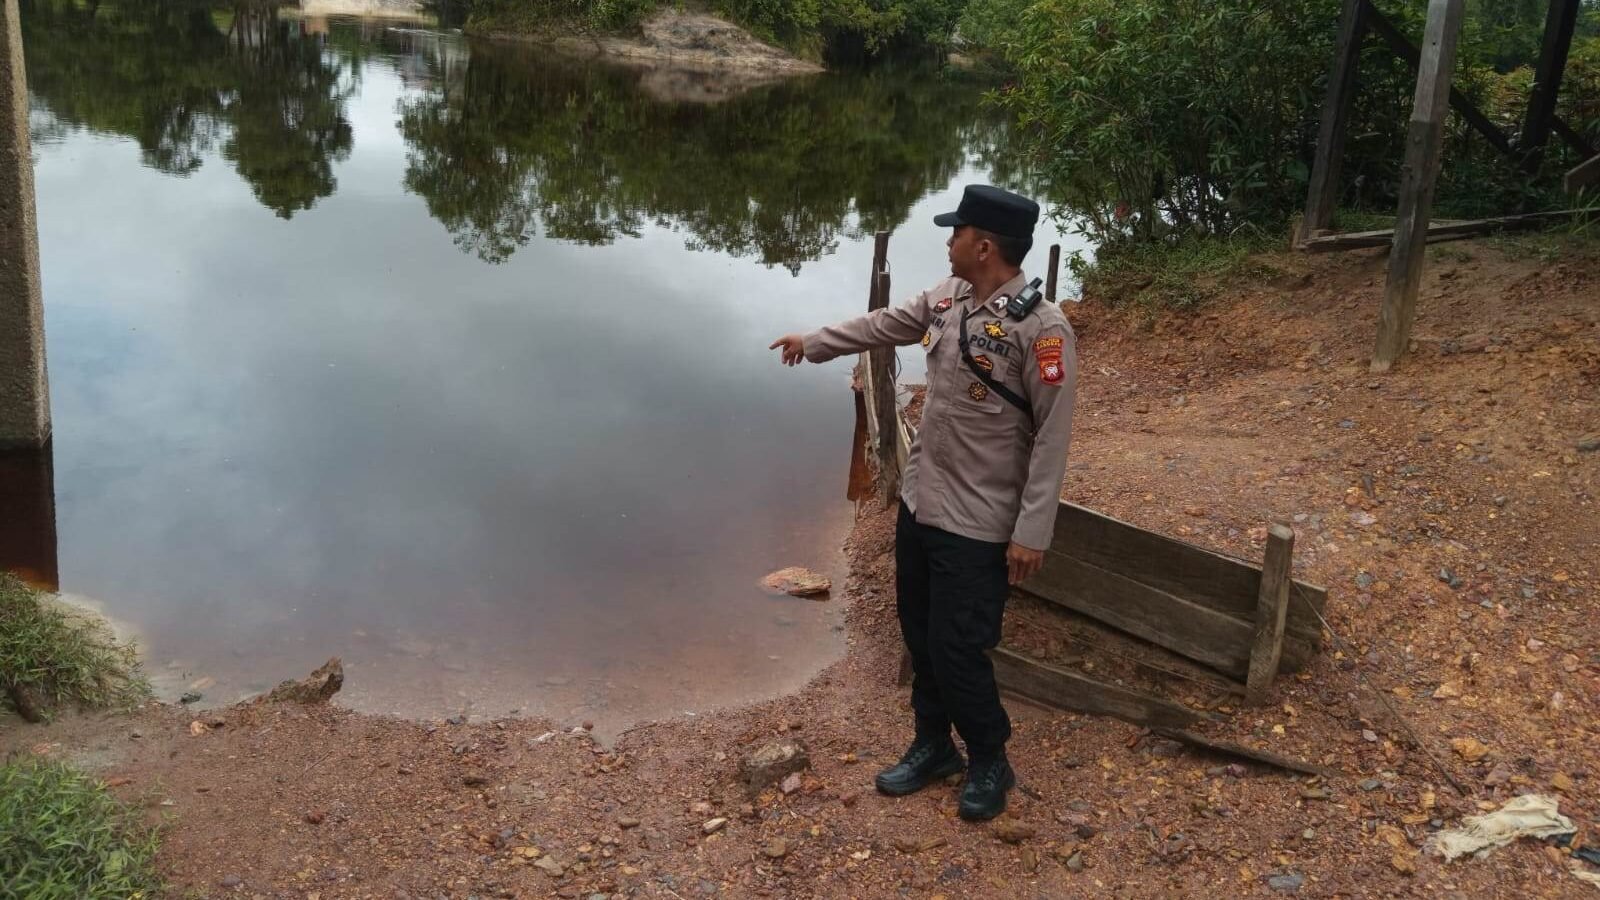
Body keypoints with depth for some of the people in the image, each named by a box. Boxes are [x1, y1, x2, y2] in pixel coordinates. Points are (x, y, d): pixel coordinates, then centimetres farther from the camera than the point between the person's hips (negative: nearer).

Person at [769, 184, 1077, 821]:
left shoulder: (1041, 329, -21)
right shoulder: (945, 298, 1)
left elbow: (1052, 437, -19)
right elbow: (882, 326, 20)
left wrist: (1033, 531, -19)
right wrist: (813, 344, 32)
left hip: (978, 523, -7)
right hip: (919, 501, 8)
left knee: (956, 650, 0)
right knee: (919, 636, 18)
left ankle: (990, 764, 25)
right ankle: (933, 747, 39)